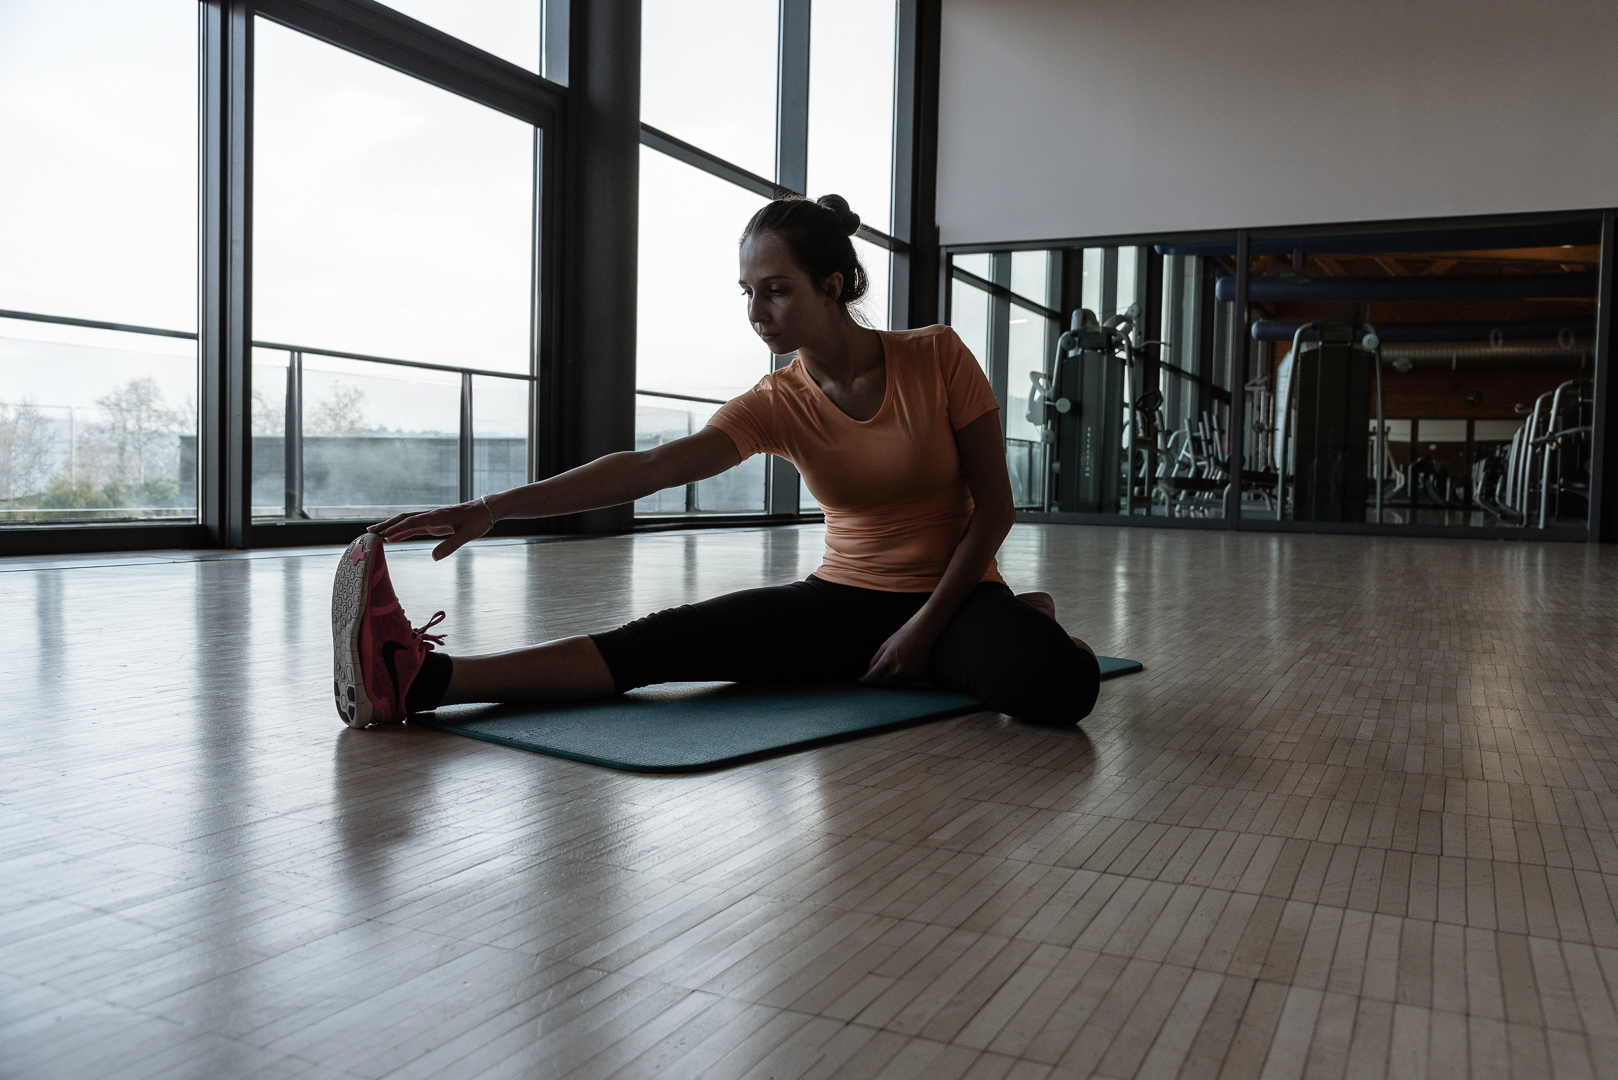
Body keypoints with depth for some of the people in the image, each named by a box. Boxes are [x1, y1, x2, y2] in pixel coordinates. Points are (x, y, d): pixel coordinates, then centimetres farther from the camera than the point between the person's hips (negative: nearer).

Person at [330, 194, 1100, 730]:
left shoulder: (938, 358, -12)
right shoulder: (776, 406, -7)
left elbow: (995, 507, -8)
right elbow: (650, 467, -23)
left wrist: (926, 627, -17)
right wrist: (494, 508, -35)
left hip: (954, 598, -1)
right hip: (843, 601, 1)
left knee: (1058, 684, -36)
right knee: (667, 641, -22)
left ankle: (1030, 622, 2)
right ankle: (417, 680, -35)